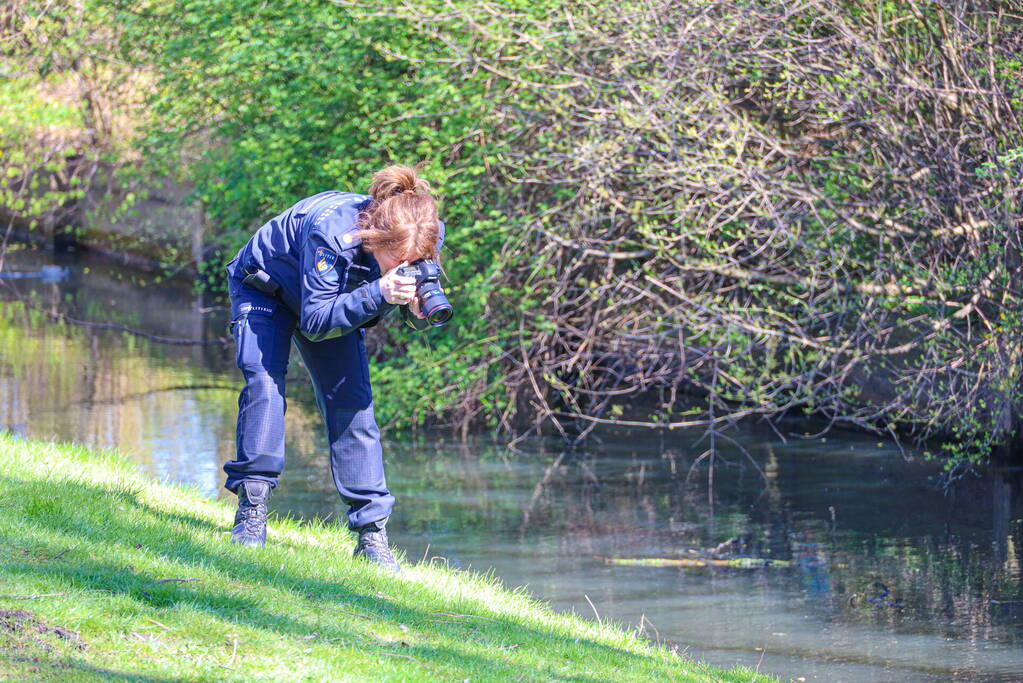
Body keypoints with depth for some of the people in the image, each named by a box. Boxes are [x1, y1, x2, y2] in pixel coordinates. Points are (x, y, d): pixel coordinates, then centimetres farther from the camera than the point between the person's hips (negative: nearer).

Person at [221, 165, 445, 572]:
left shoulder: (423, 239, -28)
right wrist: (377, 294, -52)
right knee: (265, 385, -23)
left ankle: (372, 535, -6)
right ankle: (251, 509, -14)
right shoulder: (333, 232, -43)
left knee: (352, 403, -6)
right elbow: (315, 321, -40)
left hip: (332, 299, 4)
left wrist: (417, 309, -39)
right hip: (265, 289, -4)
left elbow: (421, 322, -15)